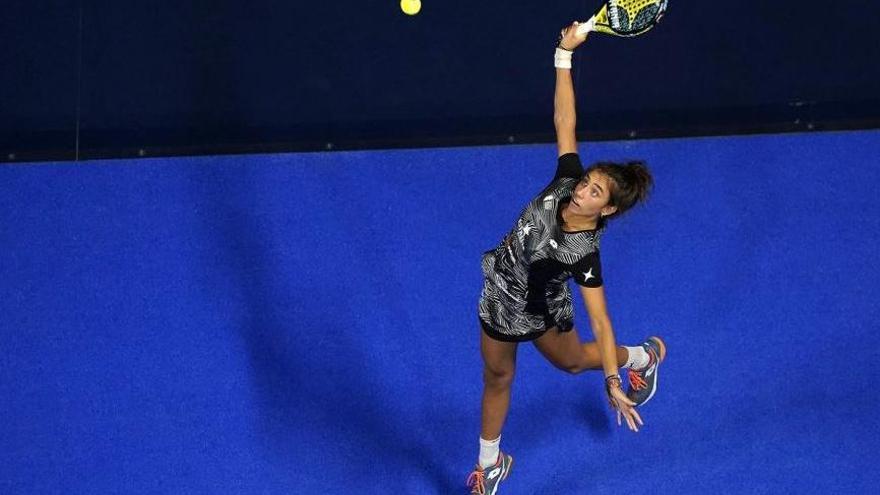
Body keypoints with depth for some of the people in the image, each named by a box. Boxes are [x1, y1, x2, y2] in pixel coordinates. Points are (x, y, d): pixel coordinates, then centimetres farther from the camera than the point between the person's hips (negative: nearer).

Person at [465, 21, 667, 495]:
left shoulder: (583, 253, -37)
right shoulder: (564, 182, -26)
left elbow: (600, 322, -34)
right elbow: (564, 121, -24)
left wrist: (613, 384, -37)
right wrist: (565, 54, -30)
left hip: (541, 312, -4)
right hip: (498, 296, 4)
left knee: (572, 360, 29)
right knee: (496, 379, 21)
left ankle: (643, 356, 59)